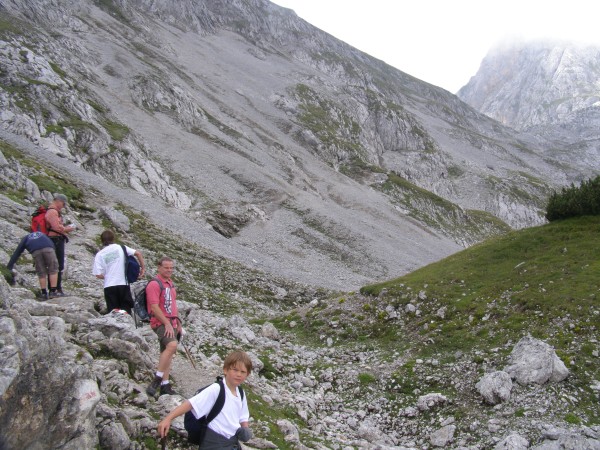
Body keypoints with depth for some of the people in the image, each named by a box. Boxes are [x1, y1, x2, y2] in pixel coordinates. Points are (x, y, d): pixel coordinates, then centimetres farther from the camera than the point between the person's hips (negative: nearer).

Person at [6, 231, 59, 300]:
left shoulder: (25, 239, 38)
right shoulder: (42, 235, 45)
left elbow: (17, 252, 33)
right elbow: (52, 244, 42)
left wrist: (9, 267, 34)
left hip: (36, 251, 0)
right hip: (48, 248, 0)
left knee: (41, 273, 14)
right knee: (53, 270, 13)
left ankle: (44, 294, 16)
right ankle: (53, 292, 8)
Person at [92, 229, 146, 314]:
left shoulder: (100, 254, 1)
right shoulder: (121, 248, 3)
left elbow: (99, 275, -4)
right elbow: (138, 253, -5)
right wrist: (143, 268, 3)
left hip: (109, 286, 0)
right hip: (123, 284, 0)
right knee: (126, 312, 7)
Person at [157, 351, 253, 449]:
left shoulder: (241, 395, 5)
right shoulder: (215, 390, -16)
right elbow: (190, 403, -22)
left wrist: (245, 431, -3)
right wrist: (168, 419, -30)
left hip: (233, 442, 7)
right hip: (214, 442, -7)